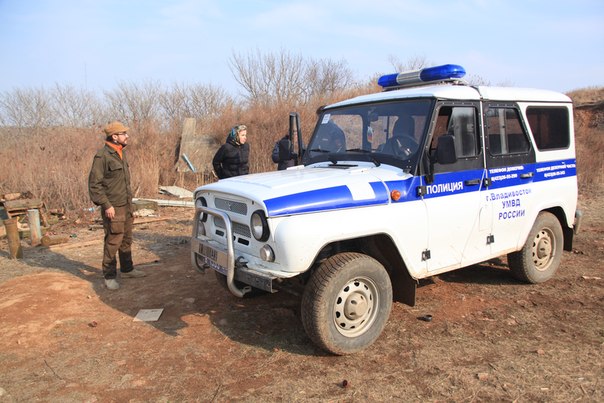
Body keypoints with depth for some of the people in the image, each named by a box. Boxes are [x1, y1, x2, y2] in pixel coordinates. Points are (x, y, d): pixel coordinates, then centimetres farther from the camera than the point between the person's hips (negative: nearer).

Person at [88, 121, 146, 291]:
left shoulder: (121, 153, 11)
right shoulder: (102, 156, -15)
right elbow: (94, 184, -16)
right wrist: (106, 205, -18)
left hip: (127, 205, 8)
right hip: (113, 208, -8)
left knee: (126, 240, 16)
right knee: (113, 242, -2)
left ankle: (127, 269, 29)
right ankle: (109, 276, 9)